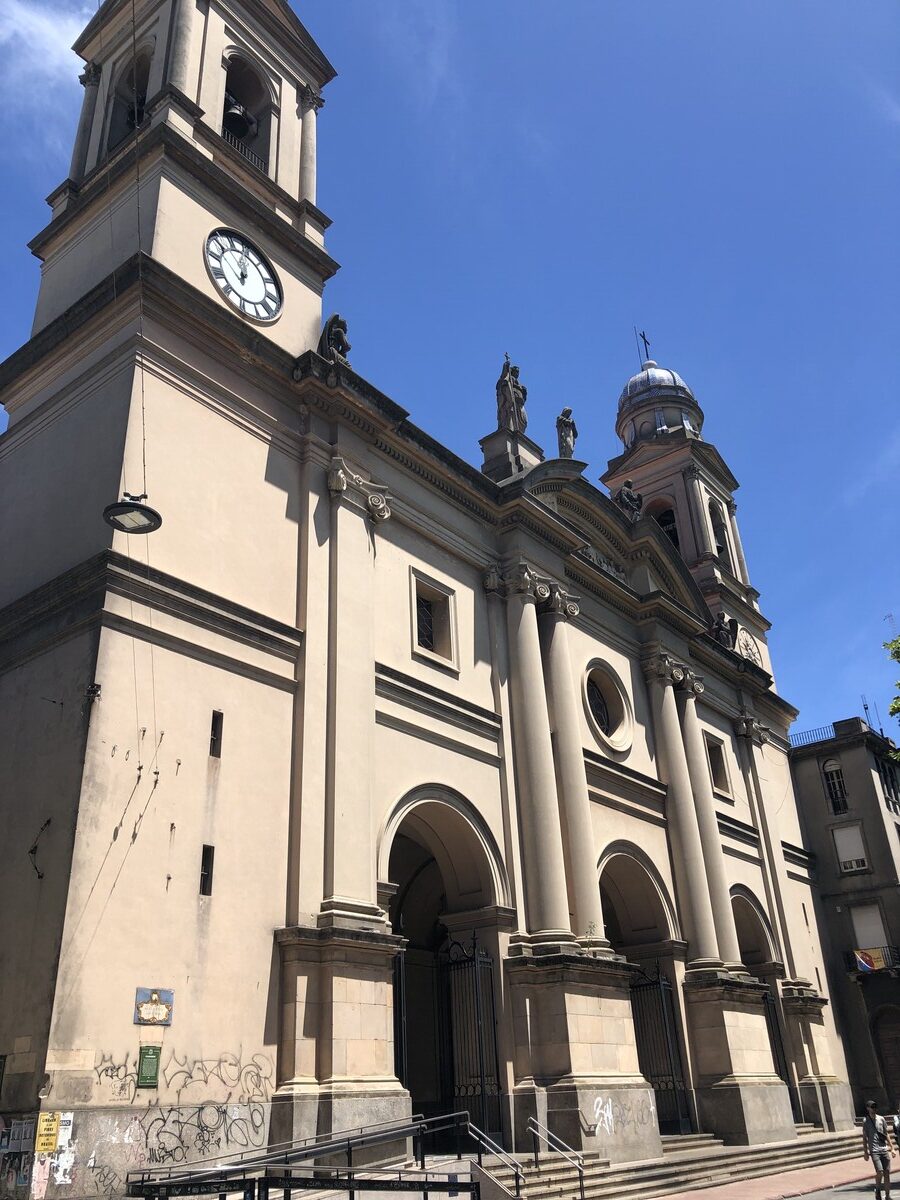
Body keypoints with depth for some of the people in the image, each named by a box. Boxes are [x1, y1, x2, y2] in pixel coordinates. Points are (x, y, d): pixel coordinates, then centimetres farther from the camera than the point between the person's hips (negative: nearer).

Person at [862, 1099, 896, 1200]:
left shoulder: (881, 1119, 9)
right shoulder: (865, 1121, 0)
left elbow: (886, 1134, 15)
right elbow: (864, 1138, 3)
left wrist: (892, 1148, 8)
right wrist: (865, 1152, 0)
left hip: (884, 1150, 3)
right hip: (874, 1151, -3)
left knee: (887, 1173, 1)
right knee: (880, 1172, -16)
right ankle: (877, 1189, 10)